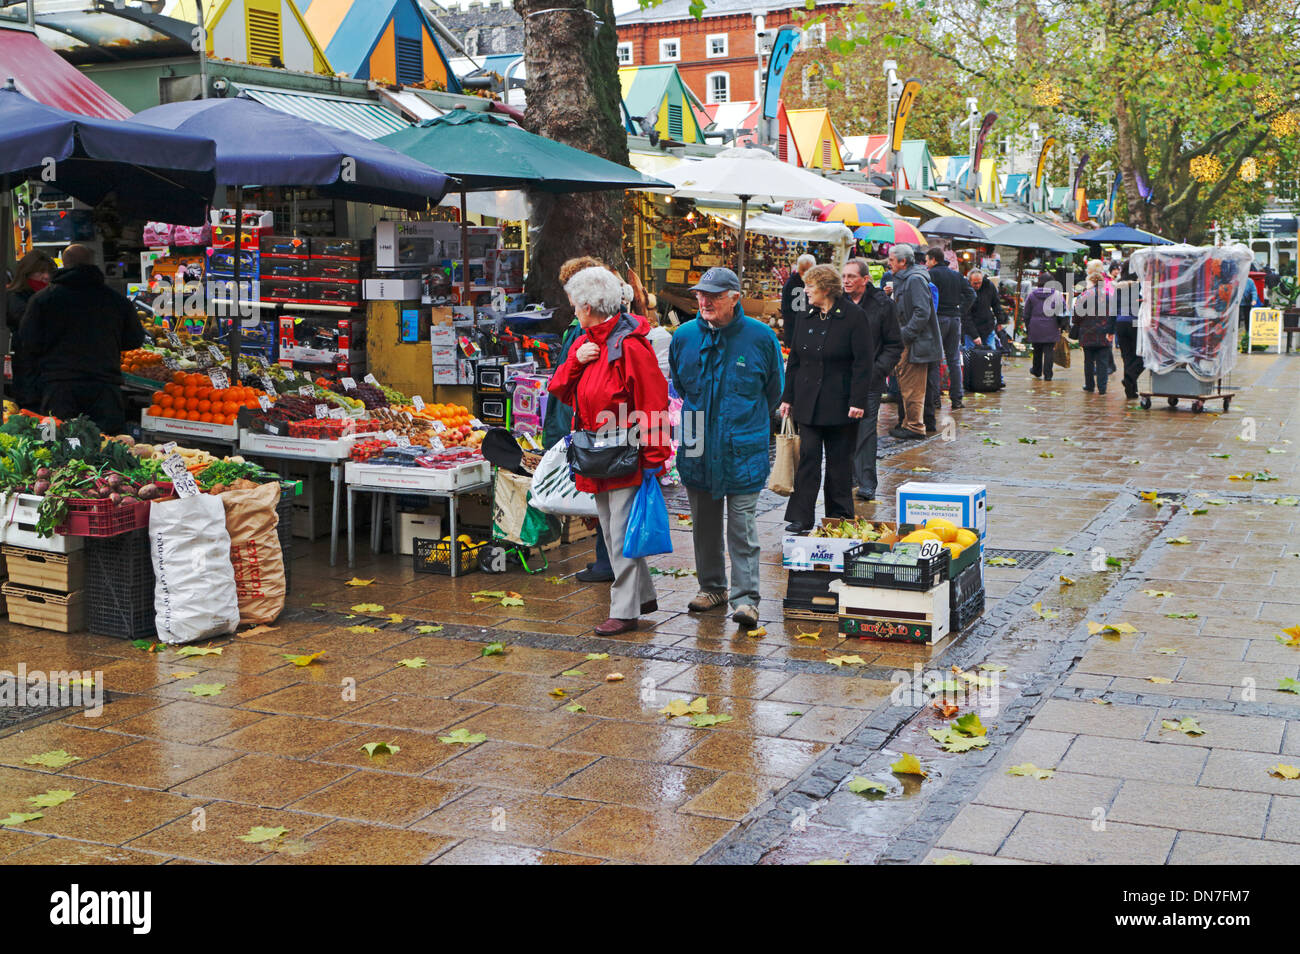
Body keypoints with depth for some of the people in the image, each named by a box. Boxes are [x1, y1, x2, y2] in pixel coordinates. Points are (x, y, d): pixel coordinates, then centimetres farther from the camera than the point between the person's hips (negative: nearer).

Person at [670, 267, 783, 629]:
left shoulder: (761, 337, -5)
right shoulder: (684, 336, 2)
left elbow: (774, 390, 9)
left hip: (743, 450, -3)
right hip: (697, 449, 4)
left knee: (742, 524, -5)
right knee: (704, 521, 13)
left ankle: (746, 597, -2)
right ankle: (711, 586, 28)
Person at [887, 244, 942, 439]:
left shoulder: (915, 280, -15)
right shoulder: (902, 280, 17)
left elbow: (922, 313, -22)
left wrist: (905, 335, -20)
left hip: (916, 343, -10)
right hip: (907, 343, 10)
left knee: (912, 388, -6)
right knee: (904, 384, 14)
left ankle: (915, 427, 0)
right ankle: (908, 423, 22)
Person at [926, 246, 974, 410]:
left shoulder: (931, 274, -7)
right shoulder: (957, 275, 13)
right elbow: (970, 294, 10)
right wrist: (961, 313, 9)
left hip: (938, 318, -6)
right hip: (955, 319, 6)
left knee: (933, 360, -2)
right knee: (954, 360, 10)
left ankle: (934, 399, -5)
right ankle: (956, 399, 9)